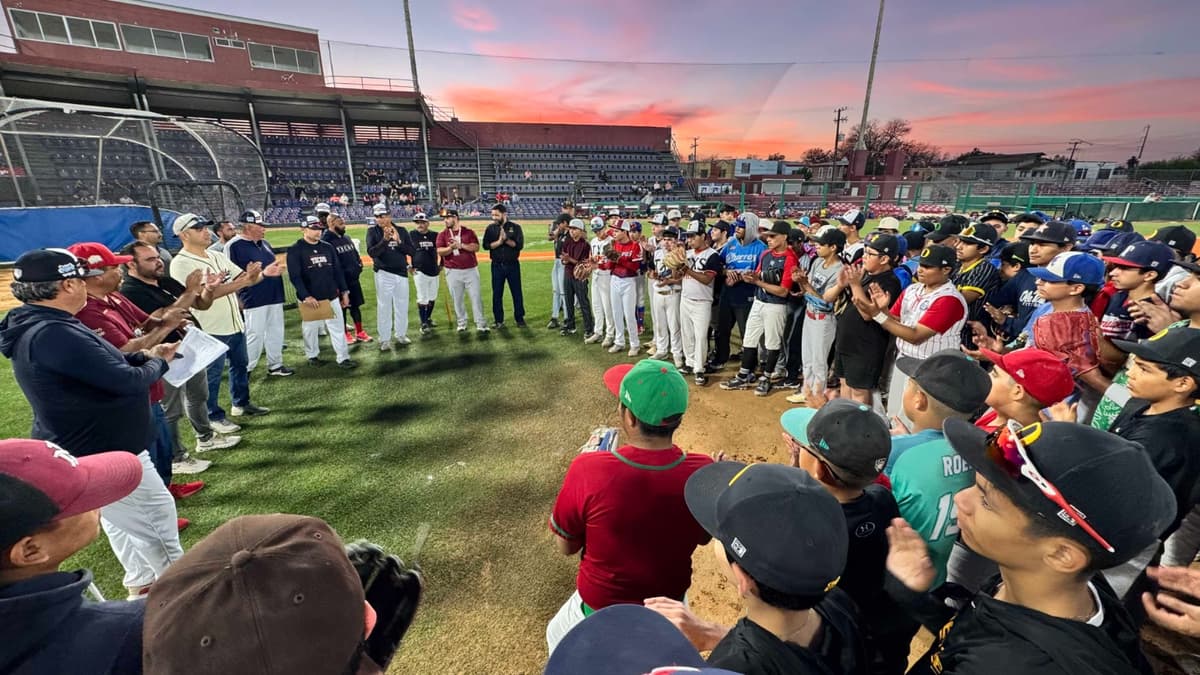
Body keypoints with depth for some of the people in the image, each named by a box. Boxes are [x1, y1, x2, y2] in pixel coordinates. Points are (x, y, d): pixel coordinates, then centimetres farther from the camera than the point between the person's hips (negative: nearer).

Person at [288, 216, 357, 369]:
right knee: (310, 328, 10)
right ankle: (312, 356, 28)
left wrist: (344, 292, 8)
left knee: (338, 327, 2)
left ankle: (343, 358, 6)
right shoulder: (295, 250, -7)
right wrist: (306, 296, -22)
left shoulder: (327, 247, 8)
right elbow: (294, 276, -13)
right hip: (310, 299, -4)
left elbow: (337, 270, 12)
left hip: (332, 297, 4)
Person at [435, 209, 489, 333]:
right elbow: (440, 252, -4)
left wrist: (461, 245, -17)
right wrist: (451, 247, -21)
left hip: (471, 269, -1)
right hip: (453, 271, 1)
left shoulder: (469, 231, 3)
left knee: (476, 297, -1)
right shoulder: (442, 234, 5)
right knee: (457, 299, 7)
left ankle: (481, 324, 4)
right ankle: (461, 323, 20)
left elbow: (476, 247, -7)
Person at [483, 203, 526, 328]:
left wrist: (506, 240, -20)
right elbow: (486, 245, -5)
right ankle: (499, 320, 17)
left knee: (517, 293, 4)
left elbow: (519, 245, -11)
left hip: (512, 265, -2)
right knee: (497, 294, 6)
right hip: (497, 265, 2)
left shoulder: (515, 227, -1)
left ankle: (519, 319, 16)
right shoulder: (490, 228, 5)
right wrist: (499, 241, -18)